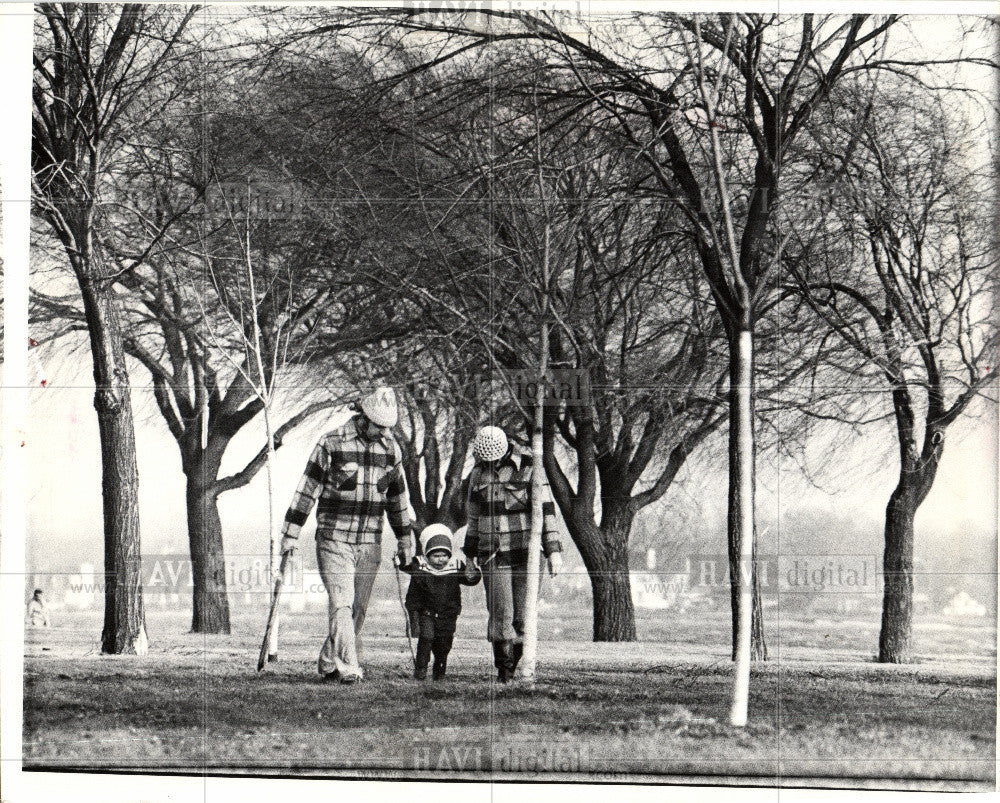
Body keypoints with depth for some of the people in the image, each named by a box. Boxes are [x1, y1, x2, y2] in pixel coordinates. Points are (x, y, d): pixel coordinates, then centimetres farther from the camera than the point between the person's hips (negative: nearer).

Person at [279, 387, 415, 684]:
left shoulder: (391, 449, 8)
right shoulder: (331, 444, -5)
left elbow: (397, 497, 19)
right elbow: (307, 489, -3)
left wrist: (405, 540, 20)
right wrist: (290, 533, -4)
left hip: (370, 543, 5)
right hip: (333, 539, -5)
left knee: (357, 610, 5)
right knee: (341, 604, -15)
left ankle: (329, 665, 16)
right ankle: (348, 667, -19)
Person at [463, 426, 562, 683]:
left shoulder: (528, 469, -3)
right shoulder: (478, 474, 10)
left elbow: (546, 510, -5)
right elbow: (474, 517, 19)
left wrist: (553, 550, -10)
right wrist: (469, 555, 21)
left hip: (526, 554, -2)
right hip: (493, 556, 2)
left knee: (523, 616, -2)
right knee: (500, 614, -8)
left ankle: (522, 668, 10)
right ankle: (504, 670, -3)